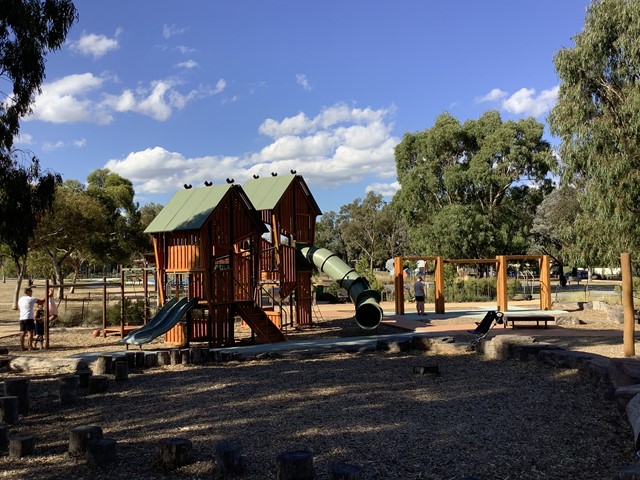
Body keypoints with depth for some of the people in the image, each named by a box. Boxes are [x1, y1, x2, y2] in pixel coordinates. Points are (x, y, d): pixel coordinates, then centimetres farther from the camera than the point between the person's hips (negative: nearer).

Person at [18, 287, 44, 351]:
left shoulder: (20, 299, 13)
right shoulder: (31, 299, -8)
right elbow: (41, 302, -4)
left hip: (22, 318, 7)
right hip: (29, 318, -7)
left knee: (23, 333, 9)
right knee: (30, 332, -2)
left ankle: (22, 347, 10)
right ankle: (30, 347, -2)